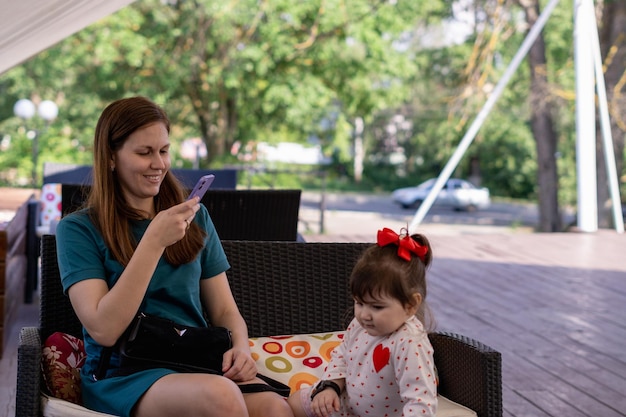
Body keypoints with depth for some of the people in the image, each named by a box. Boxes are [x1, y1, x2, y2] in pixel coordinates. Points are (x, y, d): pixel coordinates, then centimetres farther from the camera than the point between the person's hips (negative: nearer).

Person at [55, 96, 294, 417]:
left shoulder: (194, 217, 14)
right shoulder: (78, 229, 0)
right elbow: (104, 330, -11)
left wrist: (241, 347, -8)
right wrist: (154, 241, -16)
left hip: (199, 365, 4)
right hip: (122, 375, -3)